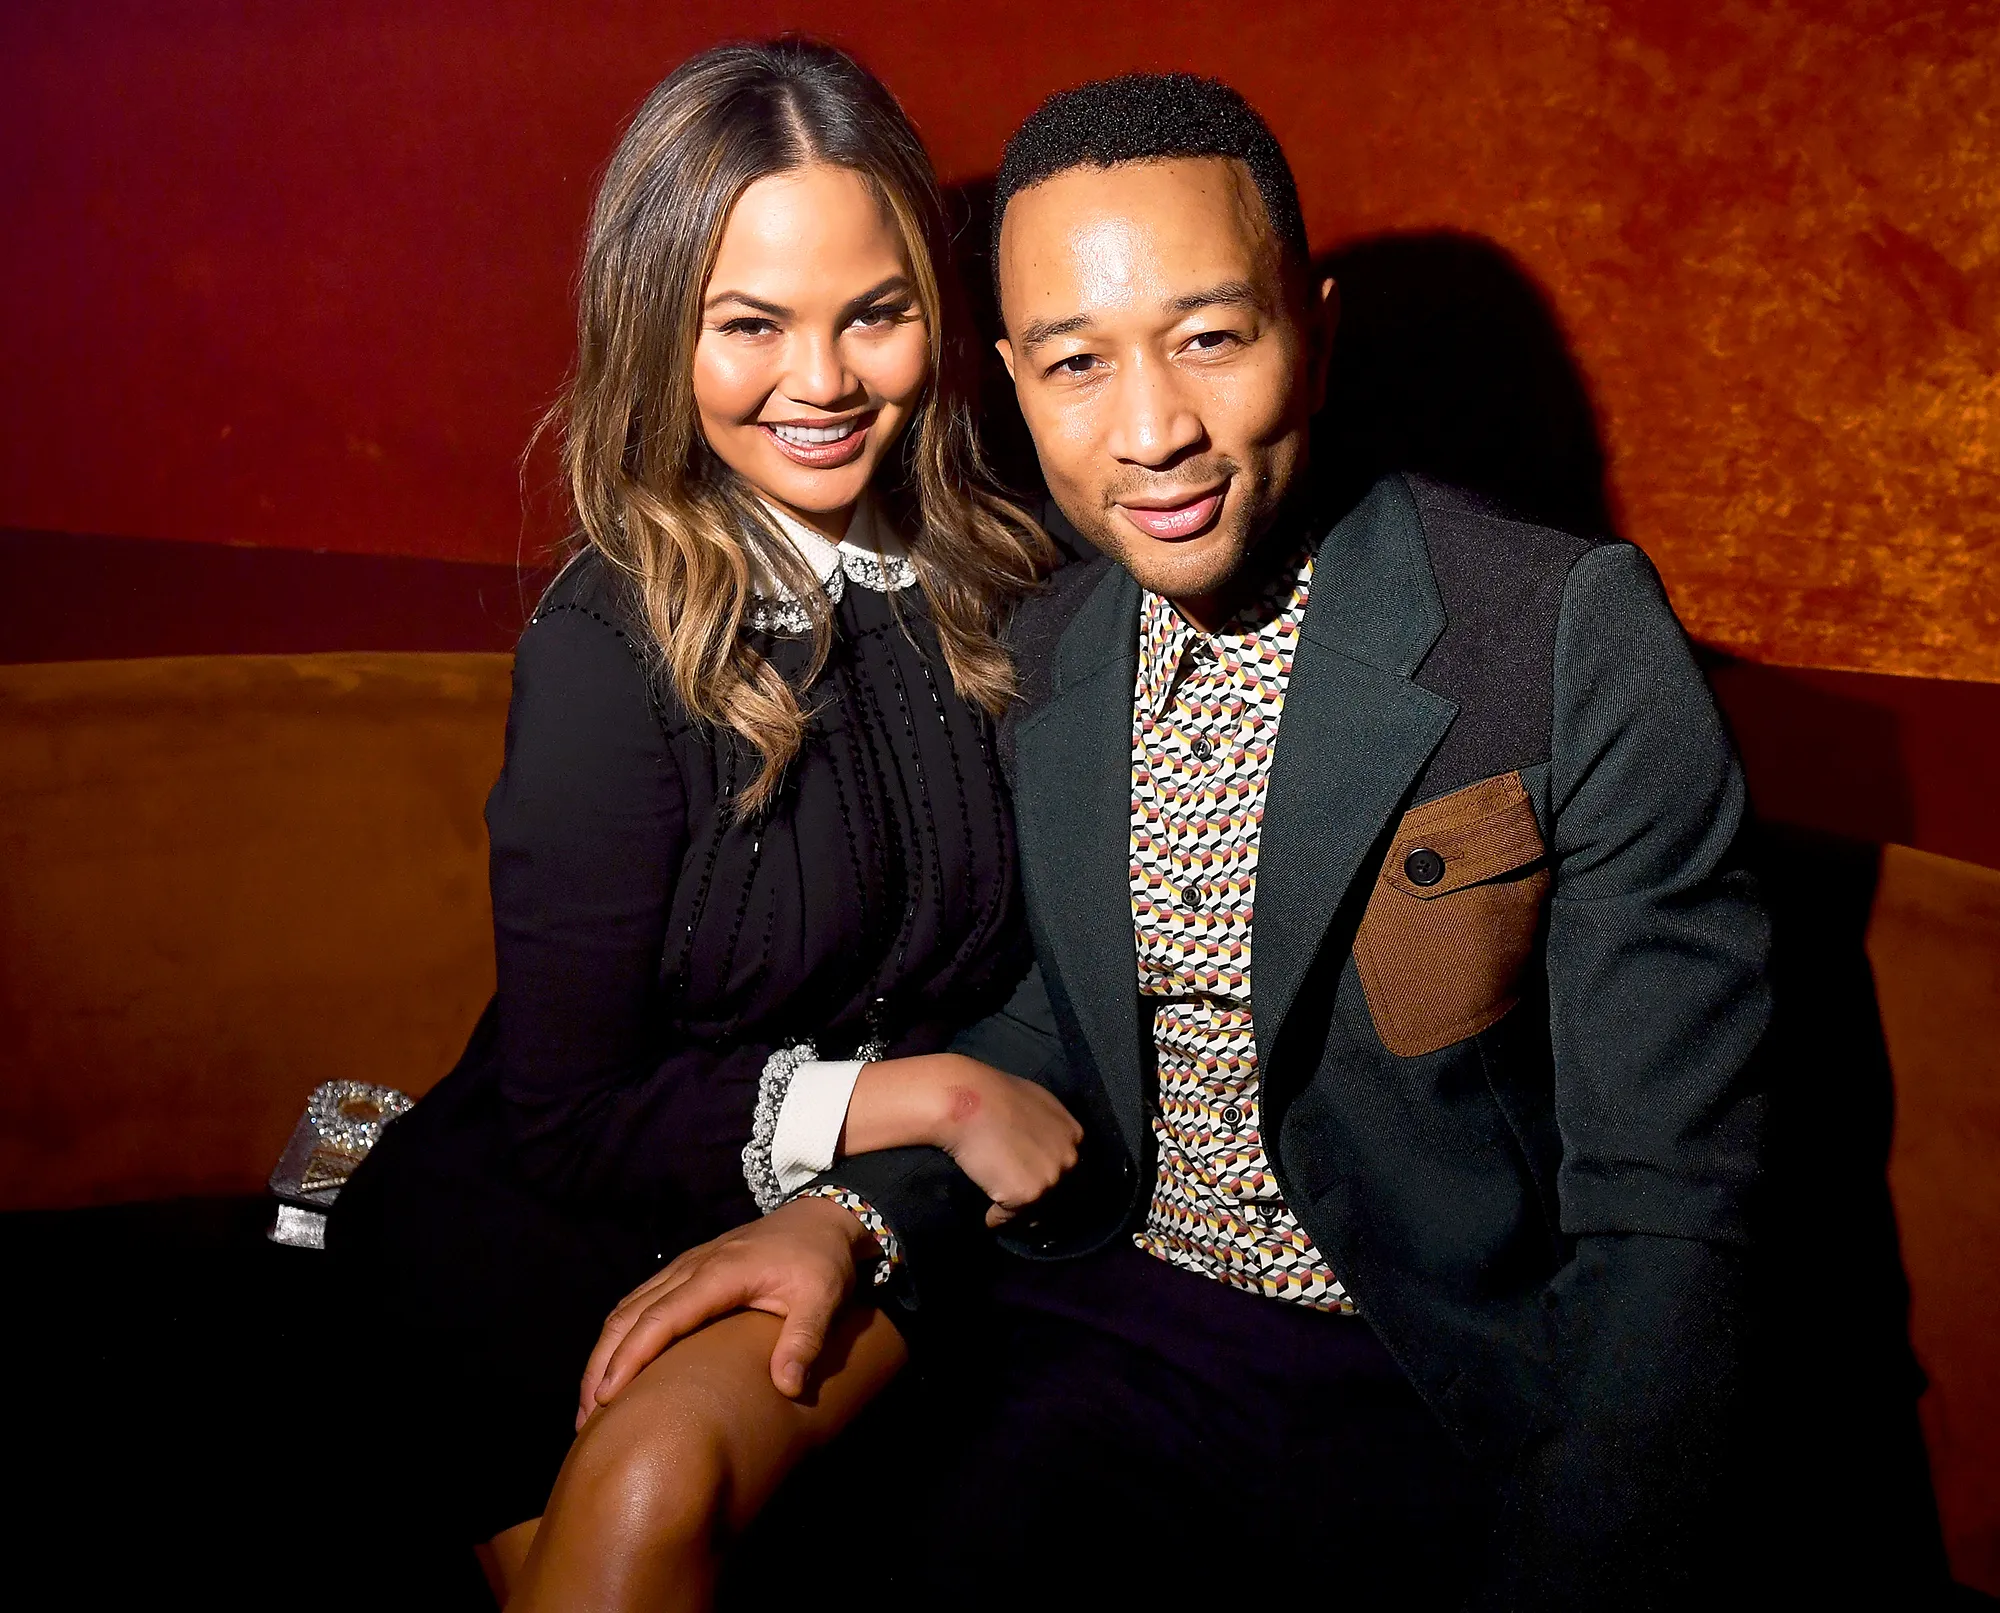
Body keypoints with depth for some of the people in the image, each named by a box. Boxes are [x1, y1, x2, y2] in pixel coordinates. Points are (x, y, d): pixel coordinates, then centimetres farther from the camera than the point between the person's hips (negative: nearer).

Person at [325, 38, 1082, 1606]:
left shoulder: (993, 569, -4)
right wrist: (927, 1096, -16)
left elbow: (1009, 950, 3)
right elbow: (572, 1116, -12)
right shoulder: (611, 646, -16)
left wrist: (860, 1211, -12)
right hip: (582, 1232, -3)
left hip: (901, 1205, 3)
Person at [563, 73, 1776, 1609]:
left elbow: (1664, 1204, -16)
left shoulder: (1578, 633, -14)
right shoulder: (1035, 656, 3)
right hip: (1110, 1336, 3)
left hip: (1461, 1406, -2)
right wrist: (862, 1213, -5)